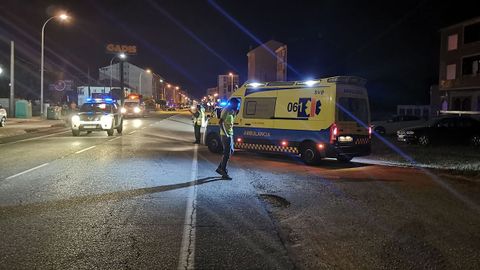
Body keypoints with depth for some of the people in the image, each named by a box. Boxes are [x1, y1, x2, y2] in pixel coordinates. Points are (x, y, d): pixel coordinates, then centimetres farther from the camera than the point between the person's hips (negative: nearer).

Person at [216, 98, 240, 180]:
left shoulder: (231, 110, 13)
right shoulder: (226, 110, -16)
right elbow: (220, 122, -26)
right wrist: (225, 133, -26)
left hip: (230, 134, 10)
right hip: (226, 135, -10)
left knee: (230, 151, 16)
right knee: (227, 153, -5)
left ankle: (220, 168, 25)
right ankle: (224, 173, 2)